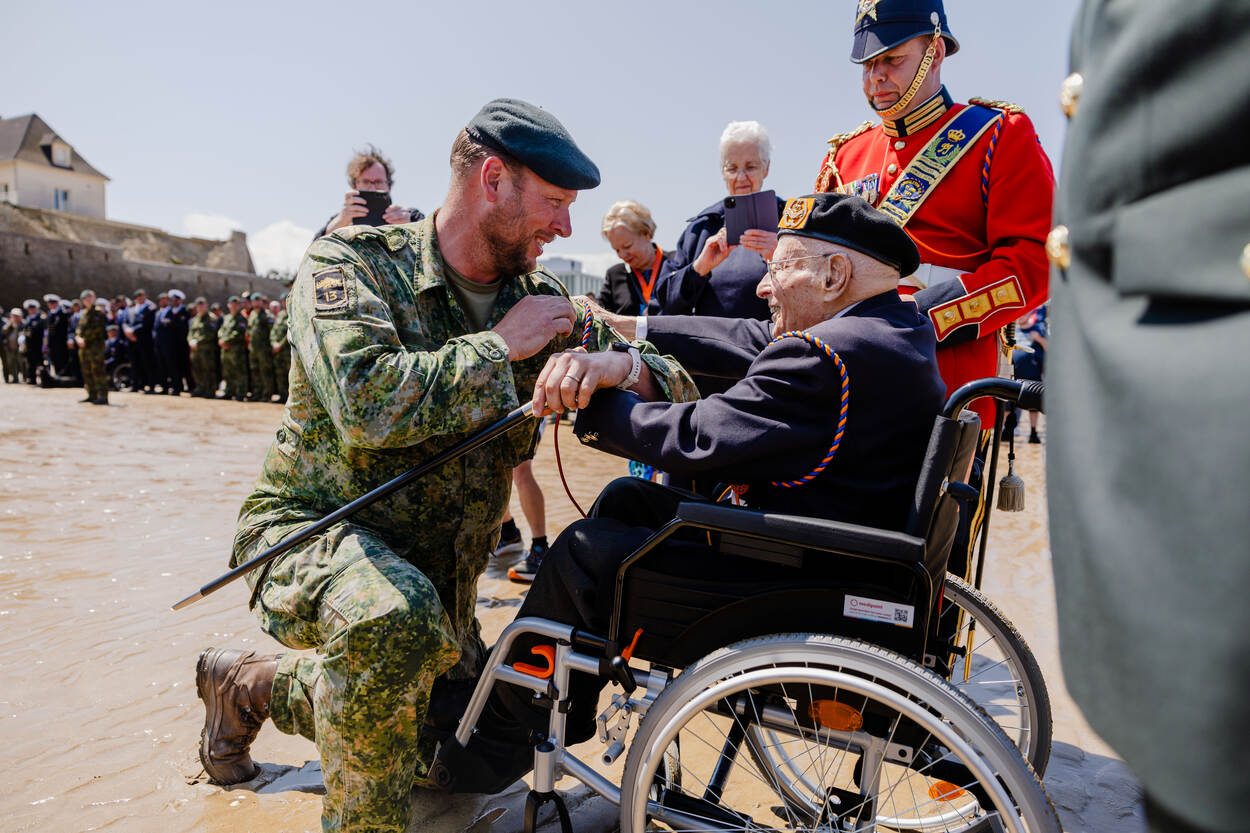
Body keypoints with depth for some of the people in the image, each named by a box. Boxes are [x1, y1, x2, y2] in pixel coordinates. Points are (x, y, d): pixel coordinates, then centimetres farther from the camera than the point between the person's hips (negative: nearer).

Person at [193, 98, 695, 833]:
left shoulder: (538, 301, -1)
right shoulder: (352, 263, -15)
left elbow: (674, 385, 0)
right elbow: (367, 403, -34)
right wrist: (502, 346, -23)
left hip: (440, 570, 6)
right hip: (315, 530, -6)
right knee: (397, 617, -41)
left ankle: (252, 684, 34)